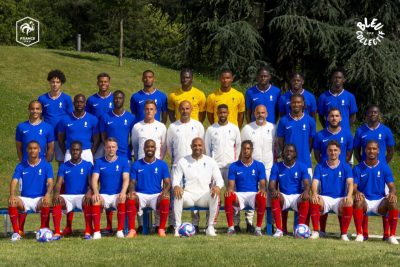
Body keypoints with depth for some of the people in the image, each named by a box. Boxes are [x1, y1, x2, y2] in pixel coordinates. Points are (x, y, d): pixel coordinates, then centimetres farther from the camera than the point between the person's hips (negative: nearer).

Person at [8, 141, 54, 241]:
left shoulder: (46, 165, 2)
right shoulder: (21, 166, 7)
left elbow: (50, 182, -9)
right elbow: (14, 181, -4)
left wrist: (48, 194, -30)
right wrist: (12, 195, -25)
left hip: (40, 199, -2)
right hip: (25, 198, 2)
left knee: (46, 202, -36)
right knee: (12, 202, -30)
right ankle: (16, 232, -21)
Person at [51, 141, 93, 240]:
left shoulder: (88, 165, 9)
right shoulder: (64, 166, 13)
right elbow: (58, 183, 3)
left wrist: (89, 192, -27)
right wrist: (56, 193, -21)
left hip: (82, 196, -2)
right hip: (68, 196, 2)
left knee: (87, 201, -37)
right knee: (57, 201, -31)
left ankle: (88, 232, -32)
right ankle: (57, 232, -32)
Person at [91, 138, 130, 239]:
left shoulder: (124, 161, 5)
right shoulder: (99, 162, 8)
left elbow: (126, 179, -6)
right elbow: (94, 179, -2)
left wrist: (123, 192, -26)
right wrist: (96, 192, -22)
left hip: (118, 195, -1)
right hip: (103, 195, 1)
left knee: (122, 200, -35)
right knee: (95, 199, -32)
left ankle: (120, 230, -26)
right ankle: (97, 231, -28)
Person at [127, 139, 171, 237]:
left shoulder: (162, 164, 9)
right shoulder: (136, 165, 9)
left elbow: (167, 183, 5)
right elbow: (132, 182, 6)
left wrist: (165, 190, -19)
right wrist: (131, 191, -18)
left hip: (156, 195, 0)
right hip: (140, 194, 0)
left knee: (165, 199, -34)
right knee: (130, 198, -33)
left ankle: (161, 229, -22)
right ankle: (132, 230, -29)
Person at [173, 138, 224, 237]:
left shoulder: (210, 162, 10)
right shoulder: (183, 161, 9)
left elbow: (219, 179, 7)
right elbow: (176, 179, 5)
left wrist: (217, 186, -19)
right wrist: (176, 186, -21)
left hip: (204, 195, 1)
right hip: (188, 195, 0)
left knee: (216, 195, -32)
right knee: (177, 194, -34)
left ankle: (210, 227, -25)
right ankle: (177, 227, -29)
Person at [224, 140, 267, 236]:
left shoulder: (259, 165, 10)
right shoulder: (234, 166, 10)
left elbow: (262, 184, 3)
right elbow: (231, 184, 4)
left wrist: (262, 189, -22)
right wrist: (229, 190, -22)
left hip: (254, 194, 0)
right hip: (240, 194, 0)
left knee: (262, 197, -36)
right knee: (228, 197, -34)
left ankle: (258, 228, -23)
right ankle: (230, 227, -23)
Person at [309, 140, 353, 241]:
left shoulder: (345, 167, 7)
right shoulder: (320, 167, 9)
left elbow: (350, 183, -7)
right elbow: (315, 182, -2)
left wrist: (349, 196, -29)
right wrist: (315, 193, -27)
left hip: (340, 198, -1)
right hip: (325, 198, 1)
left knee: (349, 204, -35)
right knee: (314, 201, -33)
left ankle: (344, 234, -18)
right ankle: (315, 232, -21)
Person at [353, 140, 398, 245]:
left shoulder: (384, 167, 4)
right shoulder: (358, 168, 2)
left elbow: (391, 186, -1)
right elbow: (353, 187, -4)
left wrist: (392, 193, -27)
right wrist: (357, 192, -29)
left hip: (380, 201, 1)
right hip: (365, 201, 0)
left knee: (393, 202, -31)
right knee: (358, 200, -35)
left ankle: (392, 235, -23)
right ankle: (359, 234, -30)